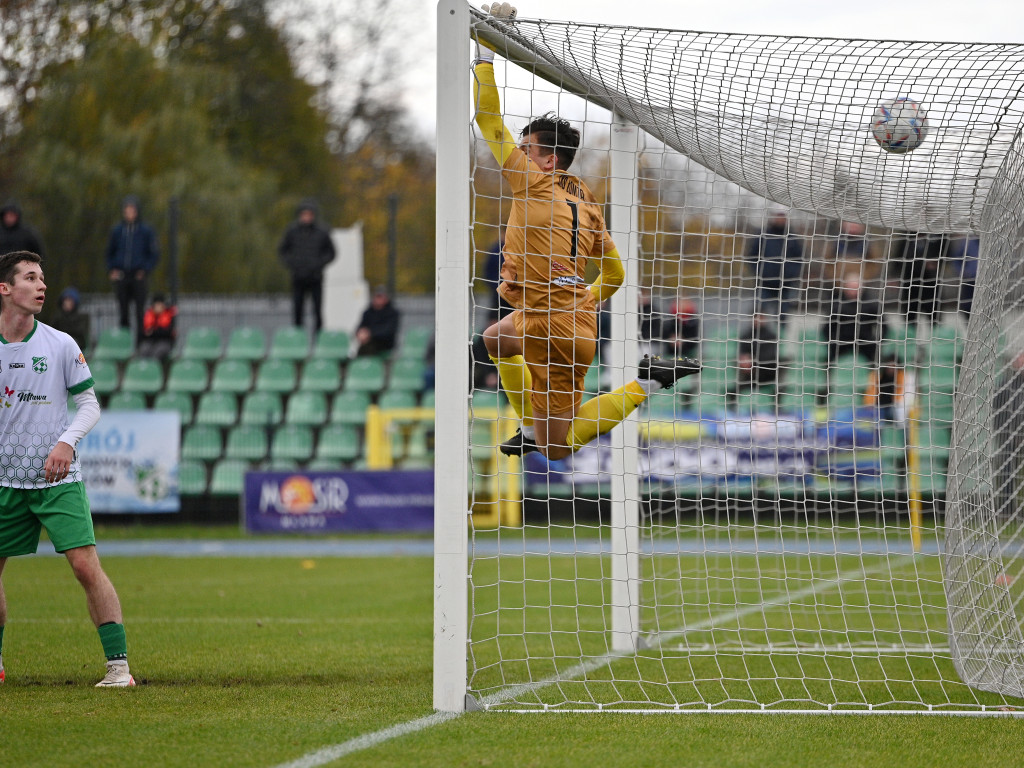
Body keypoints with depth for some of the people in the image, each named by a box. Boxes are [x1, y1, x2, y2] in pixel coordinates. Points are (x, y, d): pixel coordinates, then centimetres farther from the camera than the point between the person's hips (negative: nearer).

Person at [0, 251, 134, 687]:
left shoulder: (60, 345, -4)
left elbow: (90, 404, 2)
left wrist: (66, 441, -14)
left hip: (58, 479, -3)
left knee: (86, 566, -14)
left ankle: (118, 664, -12)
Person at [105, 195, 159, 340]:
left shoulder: (146, 231, 1)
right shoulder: (117, 230, 8)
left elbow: (154, 254, 5)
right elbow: (110, 252, 19)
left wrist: (145, 270, -7)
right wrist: (111, 269, 5)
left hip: (138, 277, -2)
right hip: (120, 277, 2)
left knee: (140, 310, -7)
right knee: (123, 310, 4)